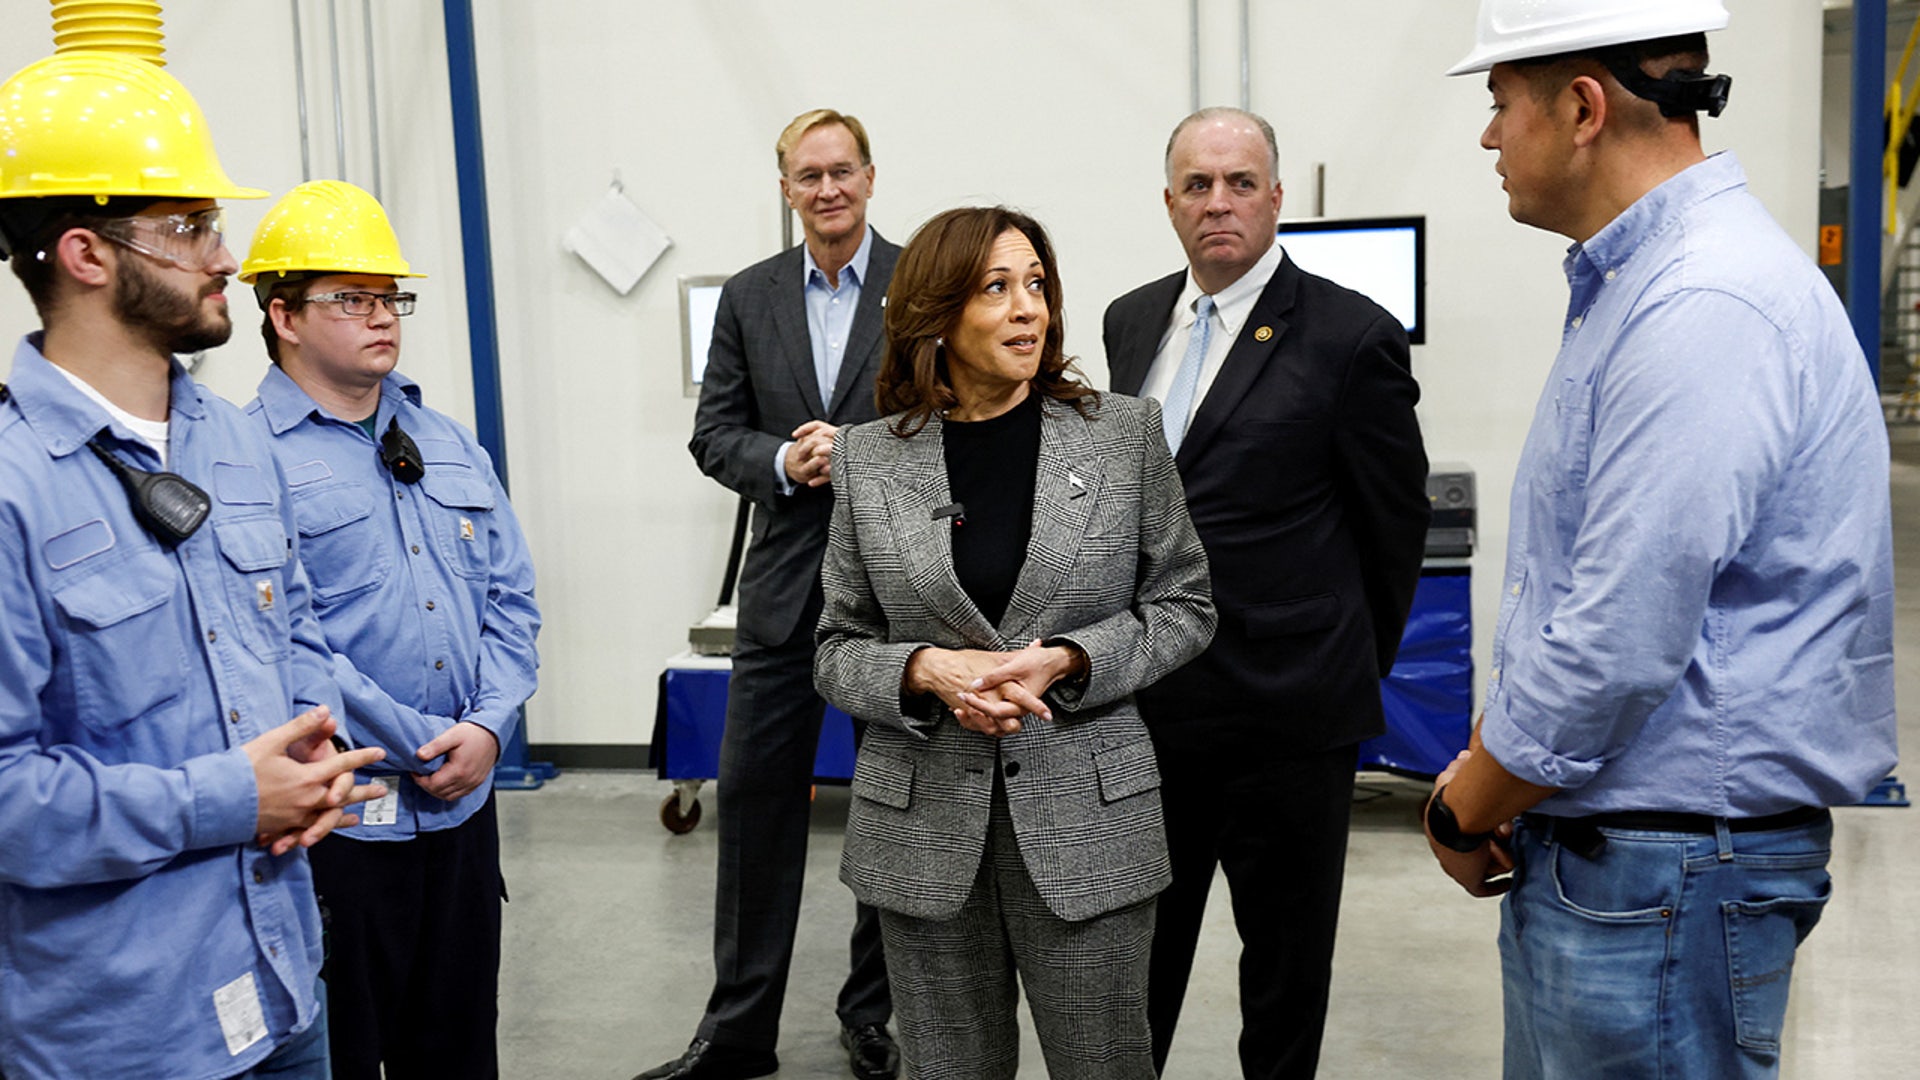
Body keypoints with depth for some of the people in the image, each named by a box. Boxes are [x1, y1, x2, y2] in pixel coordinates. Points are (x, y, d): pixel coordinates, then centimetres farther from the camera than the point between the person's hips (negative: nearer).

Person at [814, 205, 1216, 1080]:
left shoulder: (1124, 433, -1)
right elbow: (839, 648, 5)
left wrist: (1063, 660, -12)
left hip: (1085, 817, -1)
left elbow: (1183, 606, 4)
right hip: (925, 832, 1)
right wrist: (928, 669, -16)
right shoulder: (866, 458, 1)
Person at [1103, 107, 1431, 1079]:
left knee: (1287, 954, 13)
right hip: (1147, 702, 5)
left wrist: (1350, 665, 4)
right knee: (1137, 939, 17)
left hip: (1286, 708, -5)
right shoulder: (1130, 322, 9)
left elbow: (1395, 525, -3)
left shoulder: (1352, 336, -10)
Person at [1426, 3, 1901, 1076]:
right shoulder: (1632, 284, 13)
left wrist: (1464, 812, -10)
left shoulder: (1706, 309, -22)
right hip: (1579, 842, 10)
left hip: (1669, 870, -10)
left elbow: (1620, 640, -25)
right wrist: (1489, 761, 8)